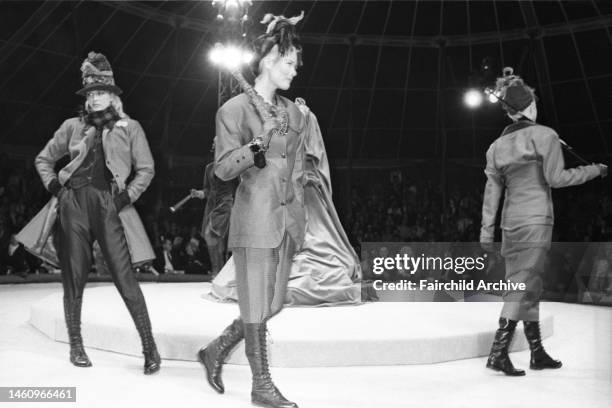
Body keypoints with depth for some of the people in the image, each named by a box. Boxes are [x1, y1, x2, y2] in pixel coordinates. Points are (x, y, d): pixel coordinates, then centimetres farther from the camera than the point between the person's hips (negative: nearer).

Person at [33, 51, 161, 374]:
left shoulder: (129, 127, 10)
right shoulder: (73, 127, 15)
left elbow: (146, 169, 11)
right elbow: (43, 159, 24)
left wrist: (128, 195, -2)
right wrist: (53, 185, 8)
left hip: (108, 205, -2)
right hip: (73, 204, 3)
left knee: (125, 278, -8)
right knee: (73, 278, 6)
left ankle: (149, 346, -2)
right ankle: (76, 345, 21)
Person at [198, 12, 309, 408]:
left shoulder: (294, 113, 14)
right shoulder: (235, 109, -4)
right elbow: (224, 168, -8)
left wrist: (299, 218, 14)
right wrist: (259, 142, -23)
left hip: (287, 218, 7)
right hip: (255, 216, -7)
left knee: (274, 303, 10)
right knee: (257, 304, 0)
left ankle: (216, 351, 28)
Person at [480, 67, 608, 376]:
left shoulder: (497, 146, 11)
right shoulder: (544, 135, -4)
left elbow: (492, 190, 9)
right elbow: (555, 178, -11)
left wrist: (486, 230, 9)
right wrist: (595, 170, 2)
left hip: (510, 223, 6)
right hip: (535, 221, -6)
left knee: (529, 287, 13)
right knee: (521, 287, -8)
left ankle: (538, 353, 20)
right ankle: (498, 352, -14)